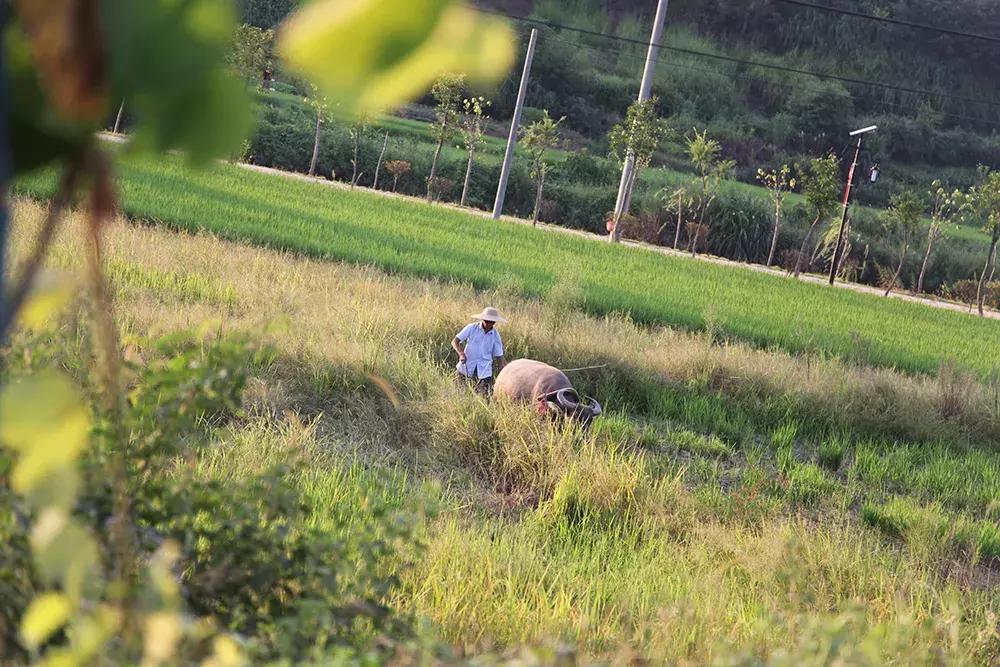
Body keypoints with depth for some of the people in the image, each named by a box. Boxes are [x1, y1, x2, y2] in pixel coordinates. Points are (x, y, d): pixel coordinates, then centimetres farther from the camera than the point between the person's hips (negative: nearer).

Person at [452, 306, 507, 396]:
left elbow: (499, 356, 8)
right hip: (467, 368, -1)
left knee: (485, 396, -9)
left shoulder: (495, 335, 3)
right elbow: (455, 342, -4)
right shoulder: (472, 328, -3)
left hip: (484, 371, 1)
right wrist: (461, 354, -22)